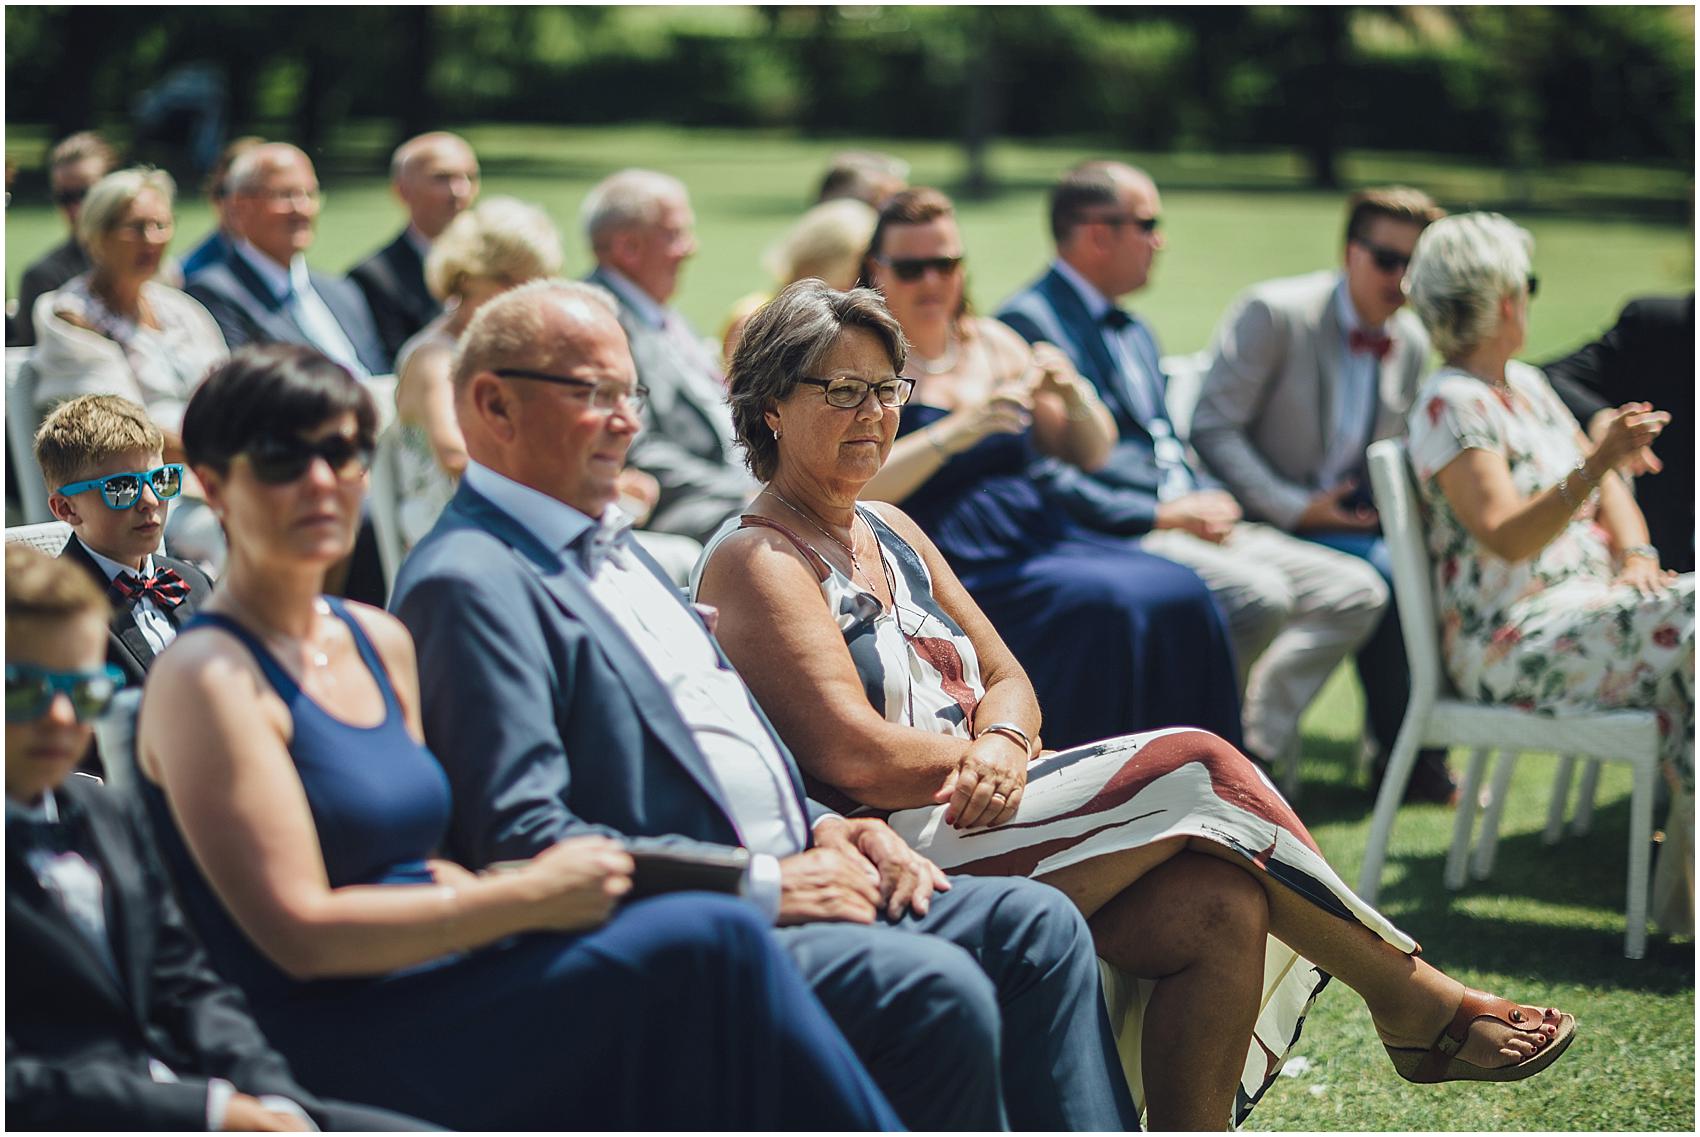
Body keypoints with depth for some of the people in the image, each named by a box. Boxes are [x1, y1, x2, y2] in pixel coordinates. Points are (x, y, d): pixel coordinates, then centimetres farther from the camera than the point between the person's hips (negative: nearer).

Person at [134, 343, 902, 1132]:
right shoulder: (205, 677, -7)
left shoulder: (381, 644, 18)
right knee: (703, 946, -22)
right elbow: (301, 932, -14)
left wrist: (536, 884, 0)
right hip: (338, 1053, -7)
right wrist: (527, 898, -13)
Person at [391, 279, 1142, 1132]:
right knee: (936, 992, -27)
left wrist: (817, 829, 8)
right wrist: (762, 887, -19)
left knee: (1035, 927, -1)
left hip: (775, 878, 10)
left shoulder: (609, 545, 21)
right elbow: (522, 842, -21)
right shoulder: (470, 584, -12)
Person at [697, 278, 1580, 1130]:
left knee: (1219, 907, -19)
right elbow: (852, 756, -18)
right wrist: (1000, 758, -8)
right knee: (1190, 768, -19)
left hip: (970, 816, 8)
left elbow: (1006, 680, 14)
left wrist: (1000, 747, -9)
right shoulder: (756, 562, -7)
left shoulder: (891, 534, 20)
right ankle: (1418, 1005, -8)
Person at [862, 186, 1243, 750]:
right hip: (954, 568, -6)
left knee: (1180, 594, -19)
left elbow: (1092, 455, 19)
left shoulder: (994, 343, 18)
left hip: (1036, 531, 6)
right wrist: (955, 434, -24)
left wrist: (1074, 394, -3)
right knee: (1102, 606, -30)